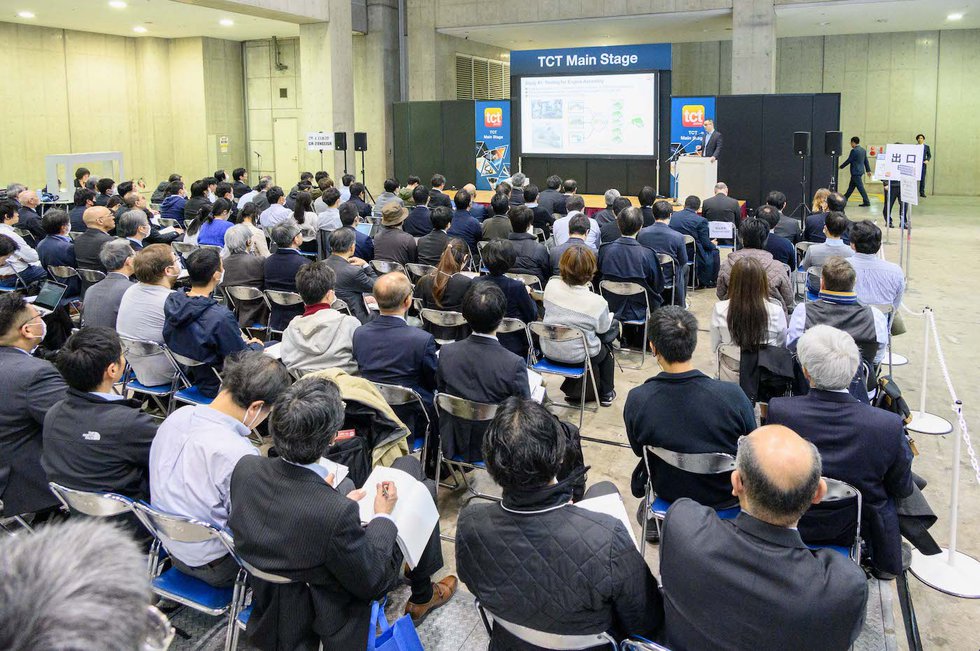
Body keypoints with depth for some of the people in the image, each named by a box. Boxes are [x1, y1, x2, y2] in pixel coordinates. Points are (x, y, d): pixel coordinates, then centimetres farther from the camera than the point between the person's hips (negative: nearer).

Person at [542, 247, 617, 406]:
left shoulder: (551, 285, -17)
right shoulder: (597, 302, -26)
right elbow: (603, 328, -7)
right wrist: (610, 316, 15)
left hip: (548, 350, 4)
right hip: (578, 355, -4)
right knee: (606, 352, 30)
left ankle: (572, 389, 42)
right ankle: (606, 394, 44)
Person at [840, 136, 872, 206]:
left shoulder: (854, 151, -16)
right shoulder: (863, 150, 10)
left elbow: (849, 161, -13)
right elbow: (866, 161, 13)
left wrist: (841, 167, 0)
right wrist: (868, 170, 17)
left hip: (856, 172, -9)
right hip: (860, 171, 9)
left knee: (860, 187, -6)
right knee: (851, 186, 17)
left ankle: (866, 202, -6)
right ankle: (844, 199, 26)